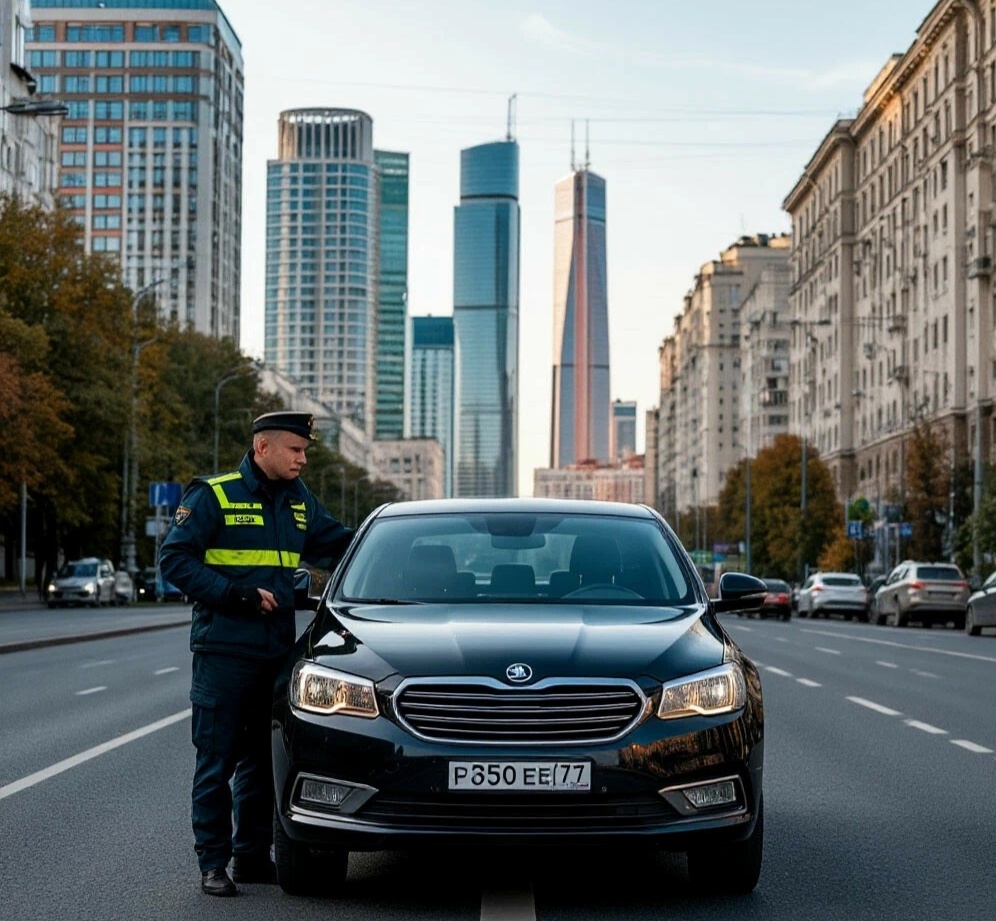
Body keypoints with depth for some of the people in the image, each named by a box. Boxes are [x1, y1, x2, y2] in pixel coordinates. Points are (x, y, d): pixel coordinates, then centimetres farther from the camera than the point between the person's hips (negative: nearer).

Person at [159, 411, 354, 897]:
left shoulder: (299, 501, 12)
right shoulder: (213, 496, -6)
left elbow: (337, 543, 25)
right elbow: (174, 559, -10)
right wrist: (239, 594, -17)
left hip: (275, 652, 6)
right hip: (223, 651, -6)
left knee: (263, 760, 12)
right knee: (217, 761, -1)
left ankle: (253, 856, 21)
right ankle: (213, 863, 7)